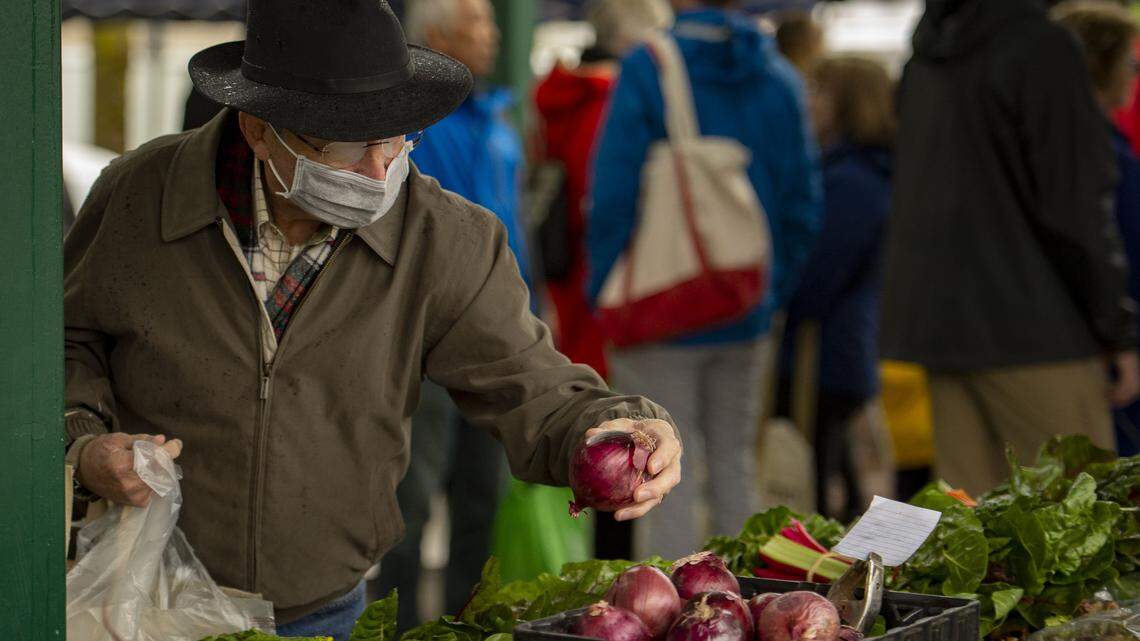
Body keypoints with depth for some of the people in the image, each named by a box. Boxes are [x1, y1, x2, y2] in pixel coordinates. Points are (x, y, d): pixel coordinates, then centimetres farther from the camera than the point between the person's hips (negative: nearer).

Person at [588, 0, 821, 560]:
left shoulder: (646, 72, -11)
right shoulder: (780, 78, 5)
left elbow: (614, 198, -13)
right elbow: (802, 202, 7)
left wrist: (606, 293, -3)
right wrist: (772, 290, 14)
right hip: (746, 316, 5)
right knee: (735, 470, 14)